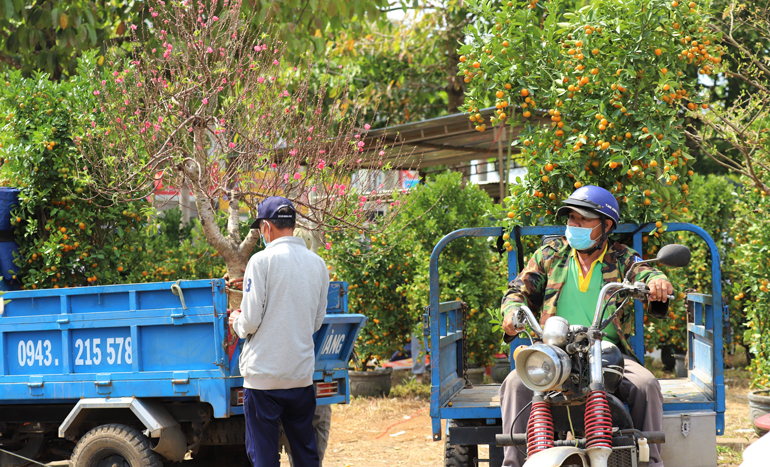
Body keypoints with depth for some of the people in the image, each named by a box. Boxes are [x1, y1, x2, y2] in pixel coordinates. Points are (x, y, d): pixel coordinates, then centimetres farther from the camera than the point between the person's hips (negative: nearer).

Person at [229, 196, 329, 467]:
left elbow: (250, 322, -11)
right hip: (302, 374, 5)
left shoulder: (262, 260, -10)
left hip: (264, 374, -5)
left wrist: (237, 322, 10)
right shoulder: (317, 264, 7)